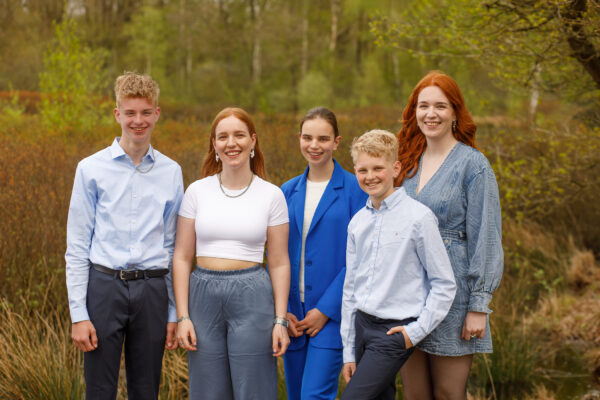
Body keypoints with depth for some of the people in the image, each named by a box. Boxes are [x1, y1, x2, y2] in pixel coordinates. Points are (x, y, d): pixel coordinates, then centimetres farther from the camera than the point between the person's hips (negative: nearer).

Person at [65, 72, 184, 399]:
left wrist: (174, 312, 8)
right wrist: (78, 314, -5)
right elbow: (76, 247, 1)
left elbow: (175, 247, 11)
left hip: (152, 289, 2)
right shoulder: (92, 169, 0)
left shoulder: (171, 172, 7)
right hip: (105, 286, -2)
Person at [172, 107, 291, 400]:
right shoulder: (197, 191, 4)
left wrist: (280, 320, -2)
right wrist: (183, 316, -2)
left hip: (252, 298, -1)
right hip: (203, 296, 2)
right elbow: (181, 257, 5)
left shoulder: (271, 195, 2)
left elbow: (279, 263, 4)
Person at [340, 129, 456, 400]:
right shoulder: (358, 222, 9)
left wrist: (417, 330, -11)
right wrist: (349, 352, 13)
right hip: (362, 325, 6)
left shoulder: (418, 217, -9)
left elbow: (444, 284, -5)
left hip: (394, 331, -6)